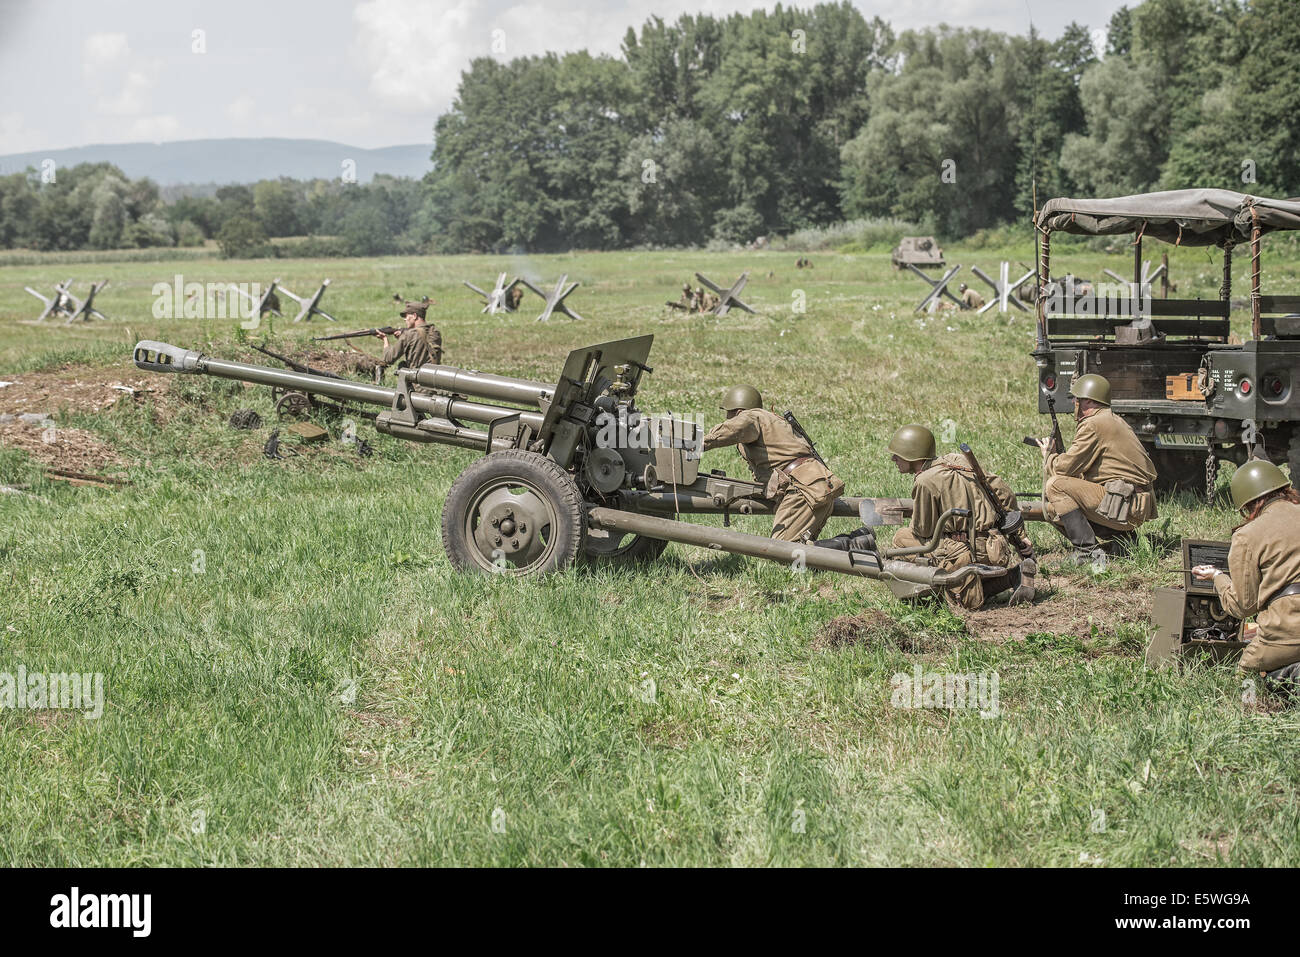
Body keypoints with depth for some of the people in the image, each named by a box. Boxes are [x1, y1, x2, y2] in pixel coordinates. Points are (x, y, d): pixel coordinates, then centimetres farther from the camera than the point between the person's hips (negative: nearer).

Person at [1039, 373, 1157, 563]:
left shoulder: (1092, 425, -12)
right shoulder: (1114, 420, 19)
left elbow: (1065, 467, -12)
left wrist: (1048, 455, 8)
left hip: (1124, 506, -10)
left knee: (1056, 486, -15)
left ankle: (1088, 551, -19)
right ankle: (1116, 537, 10)